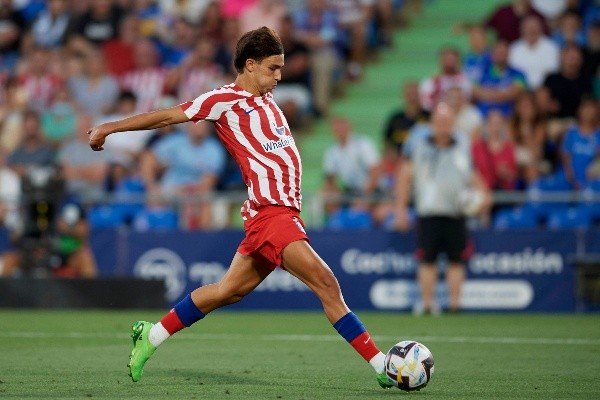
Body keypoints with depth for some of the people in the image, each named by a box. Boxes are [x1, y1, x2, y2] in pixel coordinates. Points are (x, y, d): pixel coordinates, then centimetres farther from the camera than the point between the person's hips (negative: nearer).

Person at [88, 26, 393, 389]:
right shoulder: (225, 99, -3)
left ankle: (151, 336, 27)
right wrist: (110, 128, 6)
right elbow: (168, 116, 2)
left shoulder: (266, 98, 20)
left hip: (285, 209, 9)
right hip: (270, 211, -9)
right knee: (326, 283, -16)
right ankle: (382, 365, -18)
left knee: (229, 291, 15)